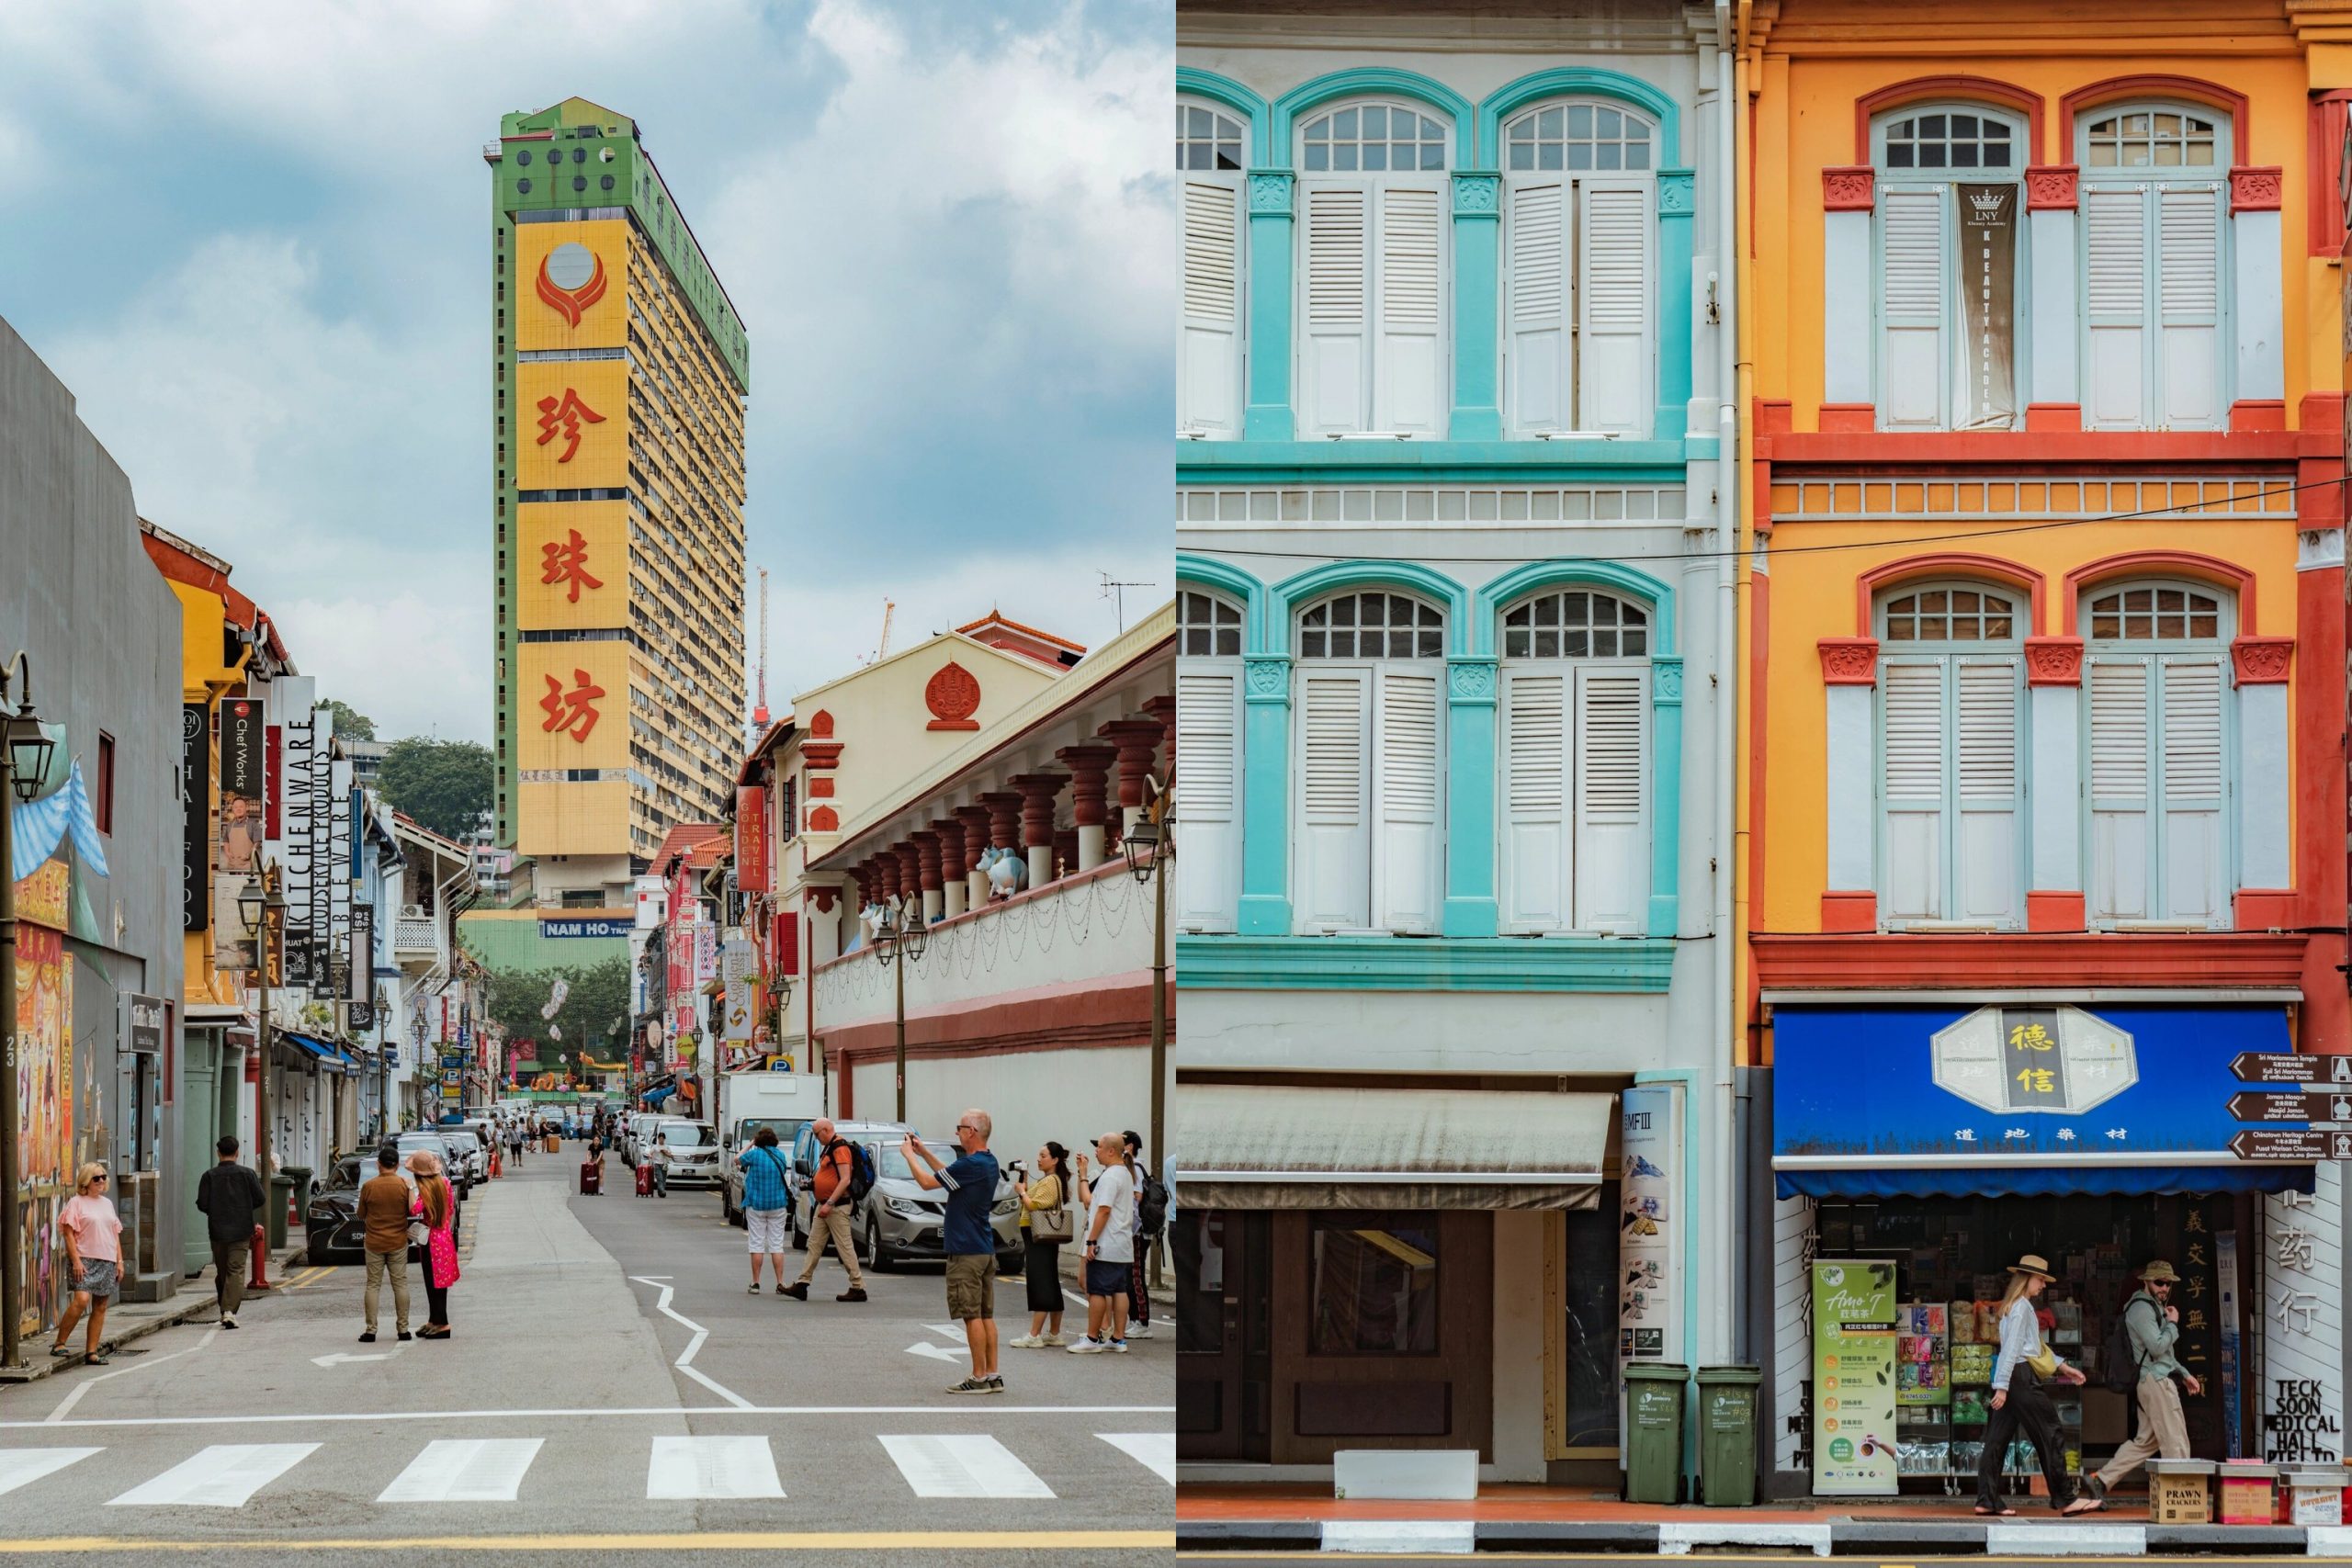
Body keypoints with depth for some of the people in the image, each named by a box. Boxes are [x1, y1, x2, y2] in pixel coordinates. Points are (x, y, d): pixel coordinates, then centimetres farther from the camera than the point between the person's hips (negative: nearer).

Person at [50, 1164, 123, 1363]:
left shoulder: (107, 1203, 17)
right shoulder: (76, 1203, -2)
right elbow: (68, 1233, -8)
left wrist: (119, 1261, 12)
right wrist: (76, 1260, -17)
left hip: (107, 1261, 6)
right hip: (85, 1260, -6)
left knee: (100, 1307, 3)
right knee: (81, 1300, -21)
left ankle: (93, 1352, 6)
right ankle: (59, 1344, -11)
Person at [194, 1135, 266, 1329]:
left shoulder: (210, 1176, -3)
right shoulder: (246, 1174, -3)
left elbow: (202, 1204, -7)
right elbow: (260, 1199, -3)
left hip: (217, 1231, 1)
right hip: (241, 1231, -1)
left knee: (221, 1273, 14)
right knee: (236, 1271, -5)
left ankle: (224, 1311, 20)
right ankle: (230, 1311, -20)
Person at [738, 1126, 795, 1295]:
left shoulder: (755, 1154, -10)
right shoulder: (780, 1155, 1)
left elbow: (737, 1160, 6)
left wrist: (750, 1145, 18)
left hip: (756, 1205, -3)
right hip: (778, 1205, 3)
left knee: (757, 1243, 3)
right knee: (777, 1244, 4)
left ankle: (755, 1283, 4)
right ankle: (780, 1283, 0)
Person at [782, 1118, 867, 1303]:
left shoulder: (840, 1149, -17)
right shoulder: (828, 1148, 15)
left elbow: (845, 1180, -24)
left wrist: (829, 1203, -26)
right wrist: (813, 1182, 11)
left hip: (837, 1206, -10)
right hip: (825, 1205, 10)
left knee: (845, 1247, -6)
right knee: (814, 1245, 9)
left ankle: (858, 1288, -1)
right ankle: (802, 1285, 10)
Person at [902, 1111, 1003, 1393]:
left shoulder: (971, 1165, -20)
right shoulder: (988, 1163, 10)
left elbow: (927, 1182, -15)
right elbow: (949, 1175, 26)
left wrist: (909, 1155, 1)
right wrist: (923, 1152, 25)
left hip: (966, 1253, -9)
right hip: (985, 1250, 9)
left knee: (972, 1316, -5)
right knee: (986, 1315, 11)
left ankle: (979, 1378, -4)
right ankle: (993, 1376, 12)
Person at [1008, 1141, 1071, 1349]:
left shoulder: (1050, 1181, -15)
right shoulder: (1056, 1181, 17)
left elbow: (1032, 1206, -21)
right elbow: (1034, 1205, 15)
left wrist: (1022, 1191, -6)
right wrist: (1024, 1186, 7)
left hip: (1039, 1239, -11)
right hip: (1046, 1239, 11)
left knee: (1040, 1285, -10)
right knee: (1051, 1286, 13)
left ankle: (1034, 1336, -12)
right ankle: (1054, 1334, 18)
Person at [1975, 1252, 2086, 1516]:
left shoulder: (2016, 1306, 20)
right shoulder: (2021, 1307, -11)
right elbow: (2012, 1348, -17)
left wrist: (2062, 1367, 27)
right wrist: (2002, 1385, -22)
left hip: (2011, 1378, 10)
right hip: (2021, 1376, -10)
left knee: (1998, 1438, 4)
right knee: (2049, 1436, -2)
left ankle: (1987, 1500, 1)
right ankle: (2064, 1499, 3)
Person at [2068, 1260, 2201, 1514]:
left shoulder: (2155, 1307, 23)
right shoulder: (2141, 1308, -11)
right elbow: (2158, 1347, -21)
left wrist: (2185, 1374, 26)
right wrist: (2172, 1324, -6)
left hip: (2158, 1379, 11)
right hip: (2155, 1381, -11)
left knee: (2145, 1440, 10)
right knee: (2175, 1442, -8)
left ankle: (2101, 1482, 9)